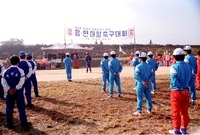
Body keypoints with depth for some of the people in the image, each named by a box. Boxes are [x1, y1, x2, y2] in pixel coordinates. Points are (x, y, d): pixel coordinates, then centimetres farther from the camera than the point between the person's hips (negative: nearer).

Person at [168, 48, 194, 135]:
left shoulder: (174, 67, -16)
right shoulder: (189, 66, 3)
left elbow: (174, 81, -22)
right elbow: (192, 78, 4)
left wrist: (182, 89, -16)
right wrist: (186, 87, 0)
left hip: (176, 92, -5)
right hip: (186, 92, 6)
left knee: (176, 112, 6)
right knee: (184, 111, 17)